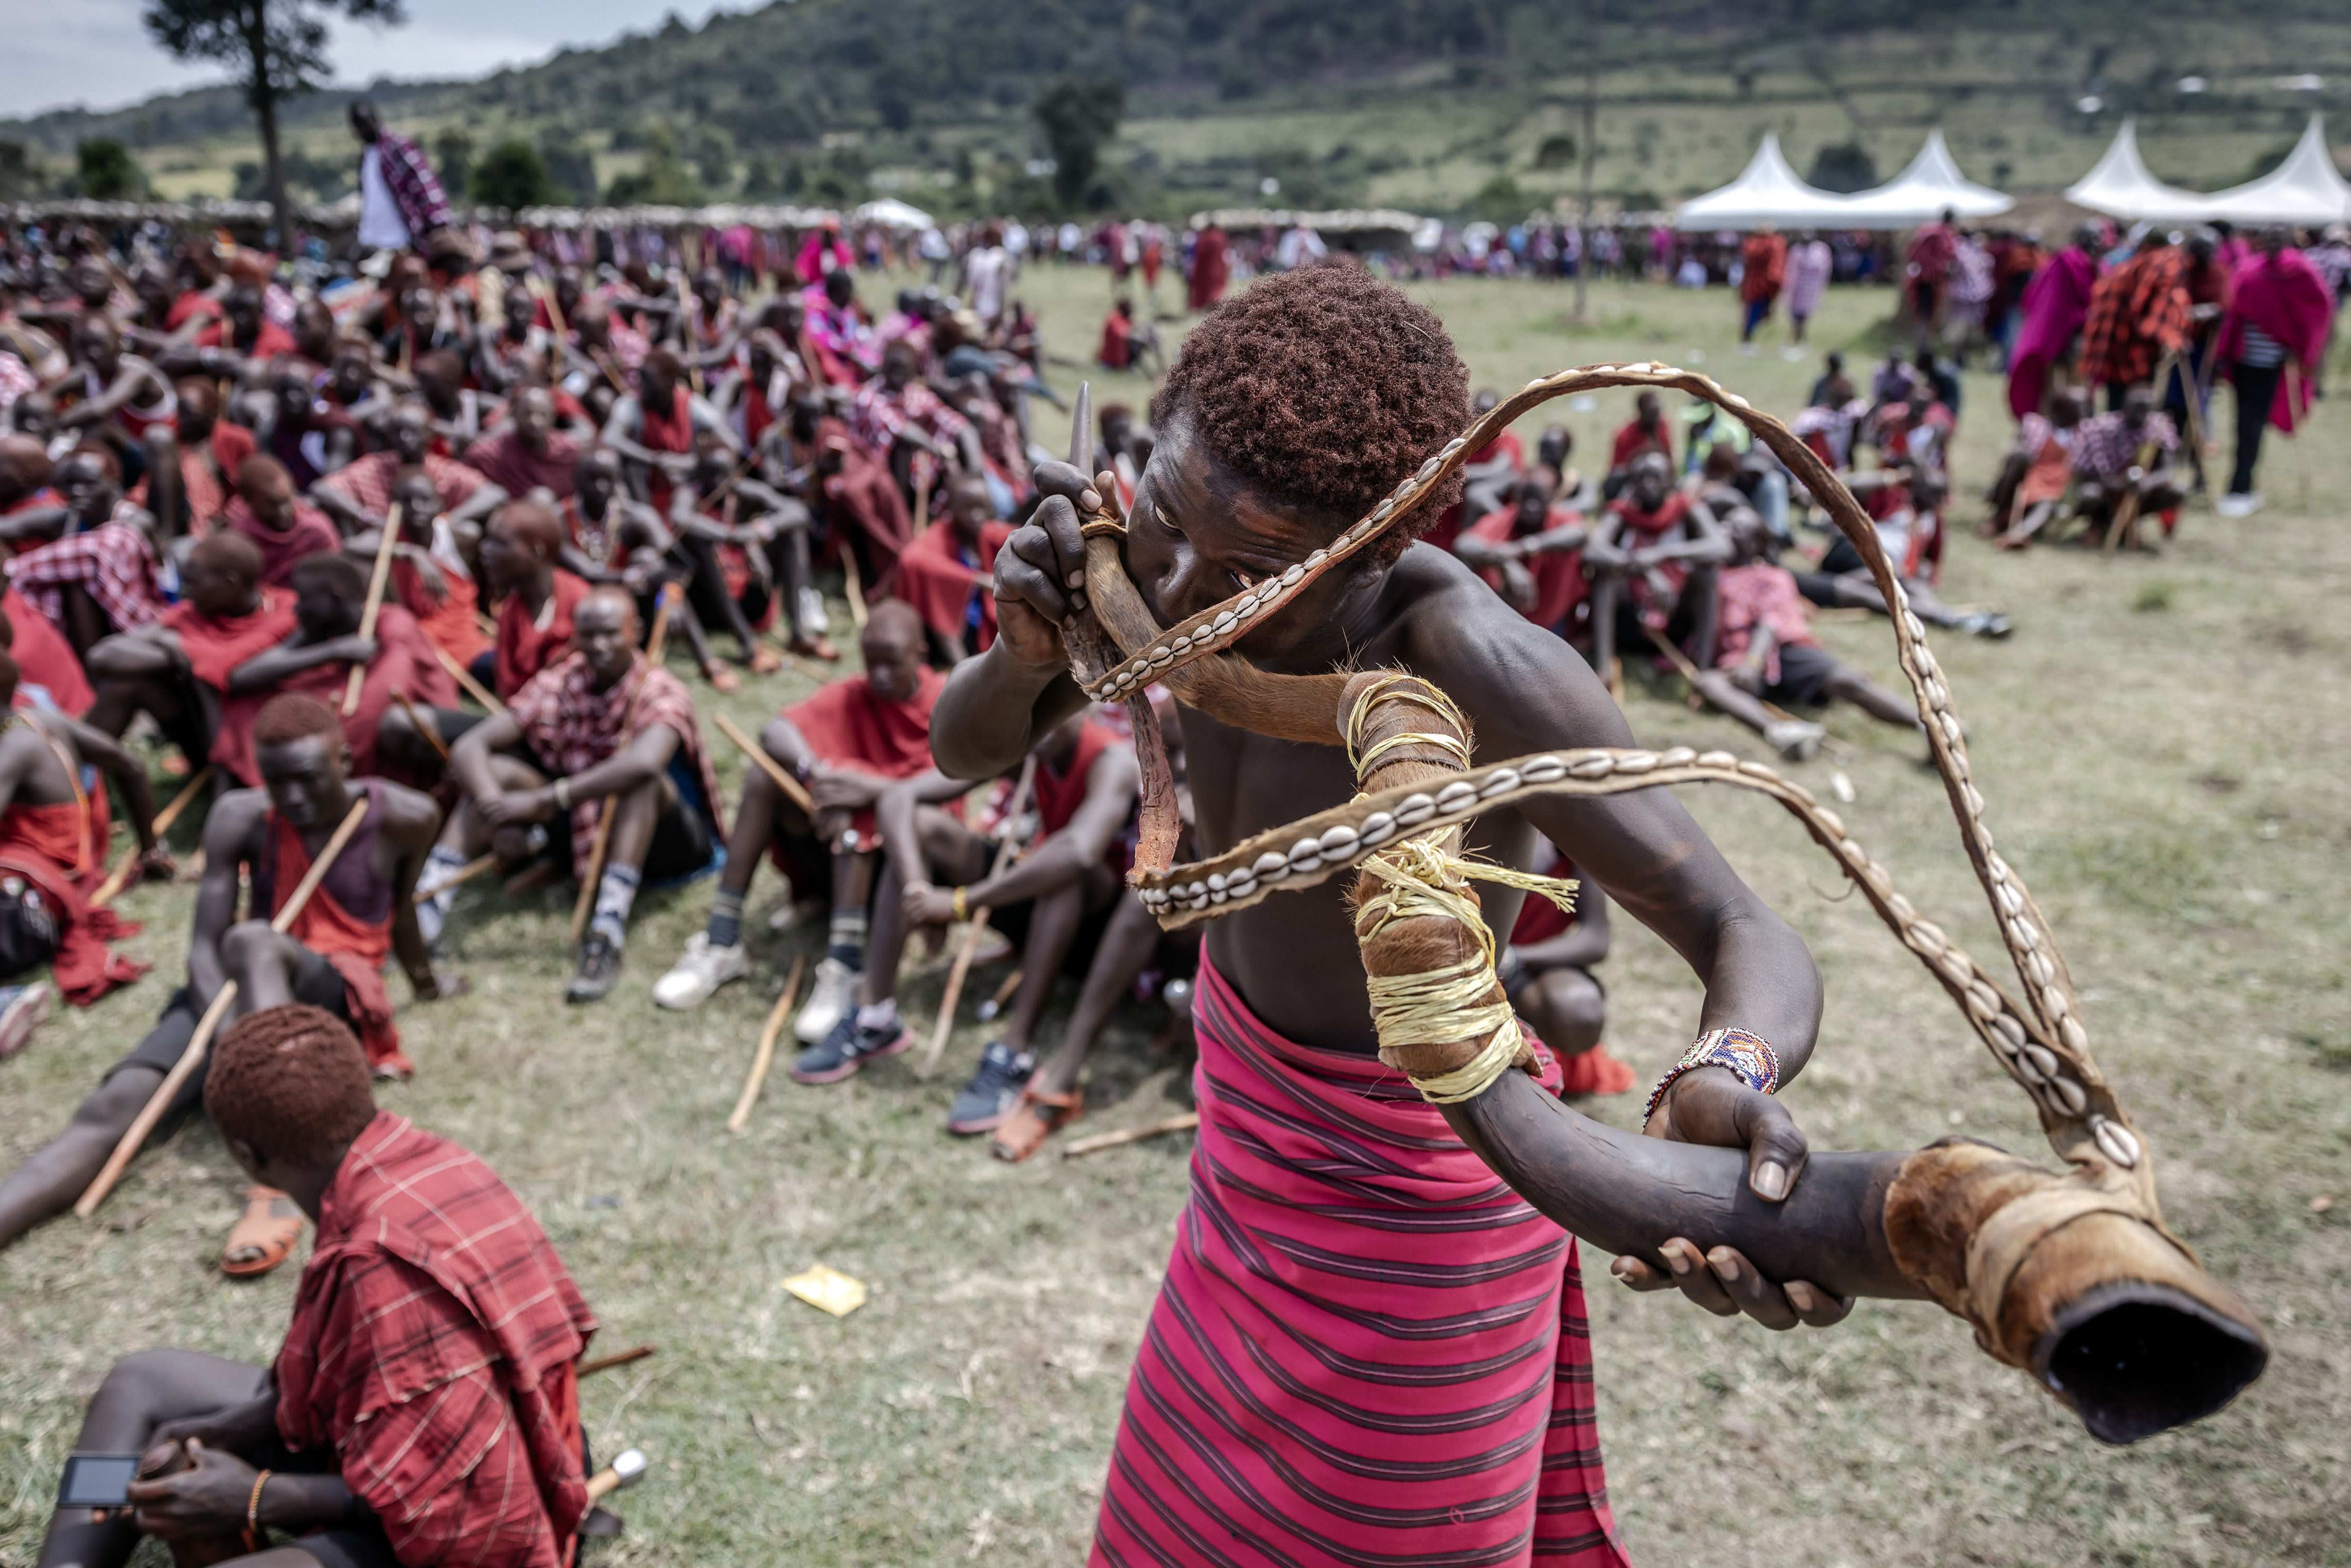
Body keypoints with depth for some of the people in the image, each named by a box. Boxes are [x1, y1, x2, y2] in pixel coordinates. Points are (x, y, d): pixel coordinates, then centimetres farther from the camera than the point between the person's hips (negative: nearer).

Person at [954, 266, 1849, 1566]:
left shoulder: (1476, 665, -35)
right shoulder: (1208, 535, -17)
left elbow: (1755, 944, -34)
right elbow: (965, 750, -8)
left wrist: (1725, 1086, -57)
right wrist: (1027, 650, -31)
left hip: (1409, 1194, -6)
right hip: (1259, 1129, 7)